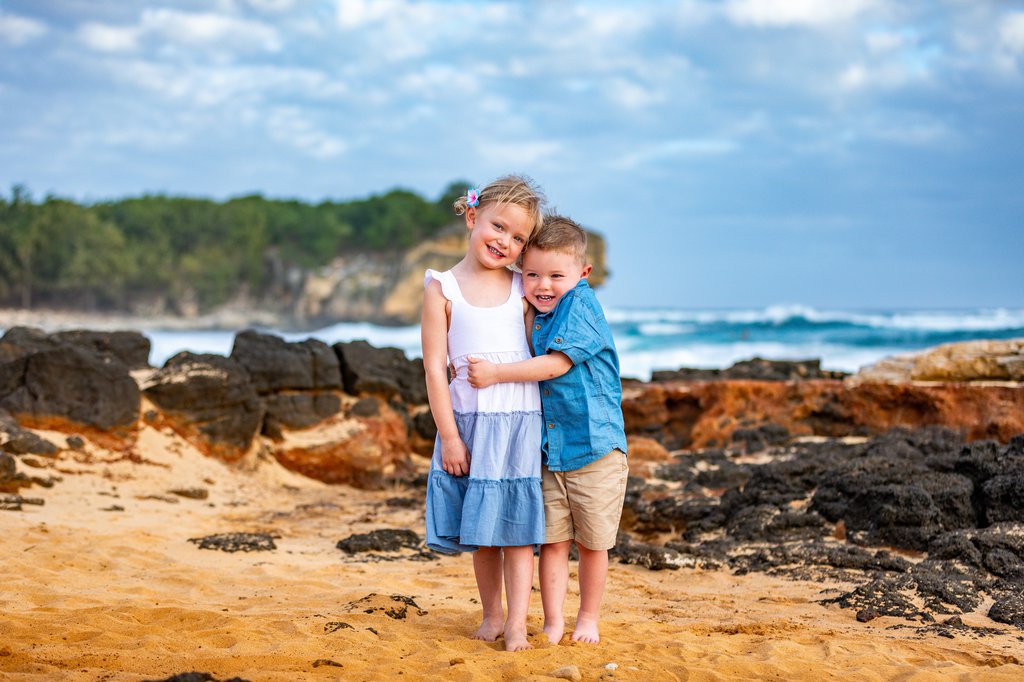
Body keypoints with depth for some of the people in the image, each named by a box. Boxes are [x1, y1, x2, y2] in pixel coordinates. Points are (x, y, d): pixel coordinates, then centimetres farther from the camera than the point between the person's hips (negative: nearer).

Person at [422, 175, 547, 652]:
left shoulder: (523, 289, 6)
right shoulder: (443, 289, -2)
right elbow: (435, 367, -4)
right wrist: (449, 436, -8)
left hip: (520, 421, 1)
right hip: (469, 421, -1)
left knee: (517, 525, -1)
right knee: (481, 532, 9)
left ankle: (517, 622, 2)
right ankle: (491, 614, 24)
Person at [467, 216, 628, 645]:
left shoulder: (581, 305, -13)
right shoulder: (529, 317, 8)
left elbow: (556, 364, -20)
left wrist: (496, 374, -17)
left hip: (595, 449, -5)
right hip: (548, 452, 5)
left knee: (591, 542, 7)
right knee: (552, 541, 4)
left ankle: (588, 619, 22)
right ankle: (553, 622, 13)